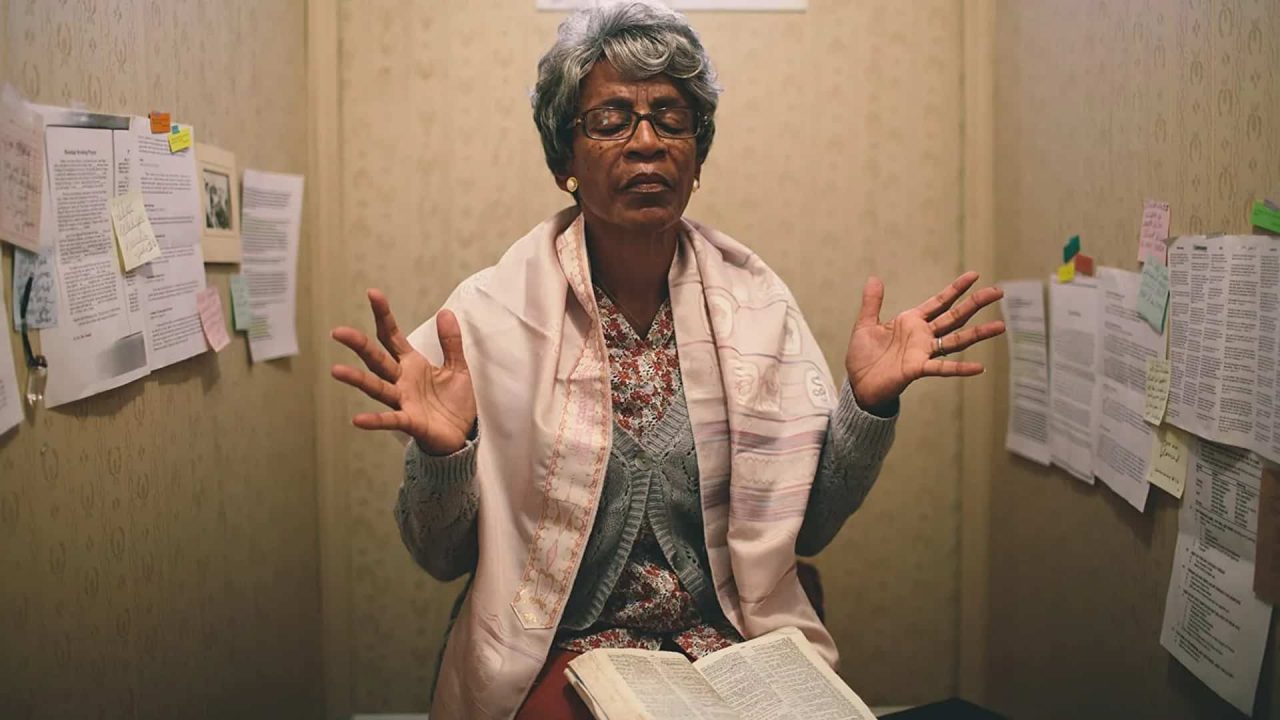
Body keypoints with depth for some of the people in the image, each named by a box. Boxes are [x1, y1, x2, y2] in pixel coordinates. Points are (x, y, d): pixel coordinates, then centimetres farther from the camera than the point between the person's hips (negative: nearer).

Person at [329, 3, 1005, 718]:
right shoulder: (491, 311, -8)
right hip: (556, 658, -3)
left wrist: (867, 403, -11)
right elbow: (444, 555, -3)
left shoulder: (755, 297, 0)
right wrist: (442, 452, -23)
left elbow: (806, 526, 5)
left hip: (733, 648, 4)